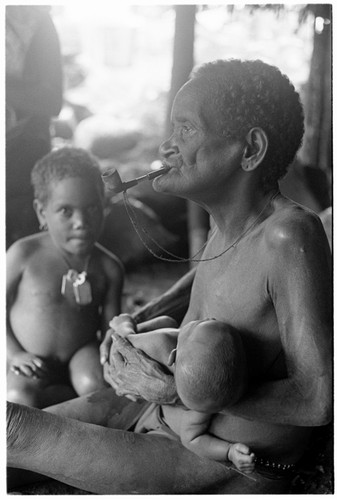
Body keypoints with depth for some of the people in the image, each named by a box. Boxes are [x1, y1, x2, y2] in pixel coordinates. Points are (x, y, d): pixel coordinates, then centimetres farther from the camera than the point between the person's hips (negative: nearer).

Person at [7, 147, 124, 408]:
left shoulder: (108, 267, -3)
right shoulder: (24, 254, -11)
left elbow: (110, 324, 3)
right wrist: (14, 353, -12)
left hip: (81, 353, 0)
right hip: (32, 362, 0)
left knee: (95, 383, -32)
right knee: (19, 399, -29)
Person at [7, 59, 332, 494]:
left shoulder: (289, 234, -29)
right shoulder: (229, 219, -2)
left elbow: (318, 400, -27)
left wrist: (175, 392, -29)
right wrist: (151, 328, 1)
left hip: (230, 473, -8)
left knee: (13, 429, -14)